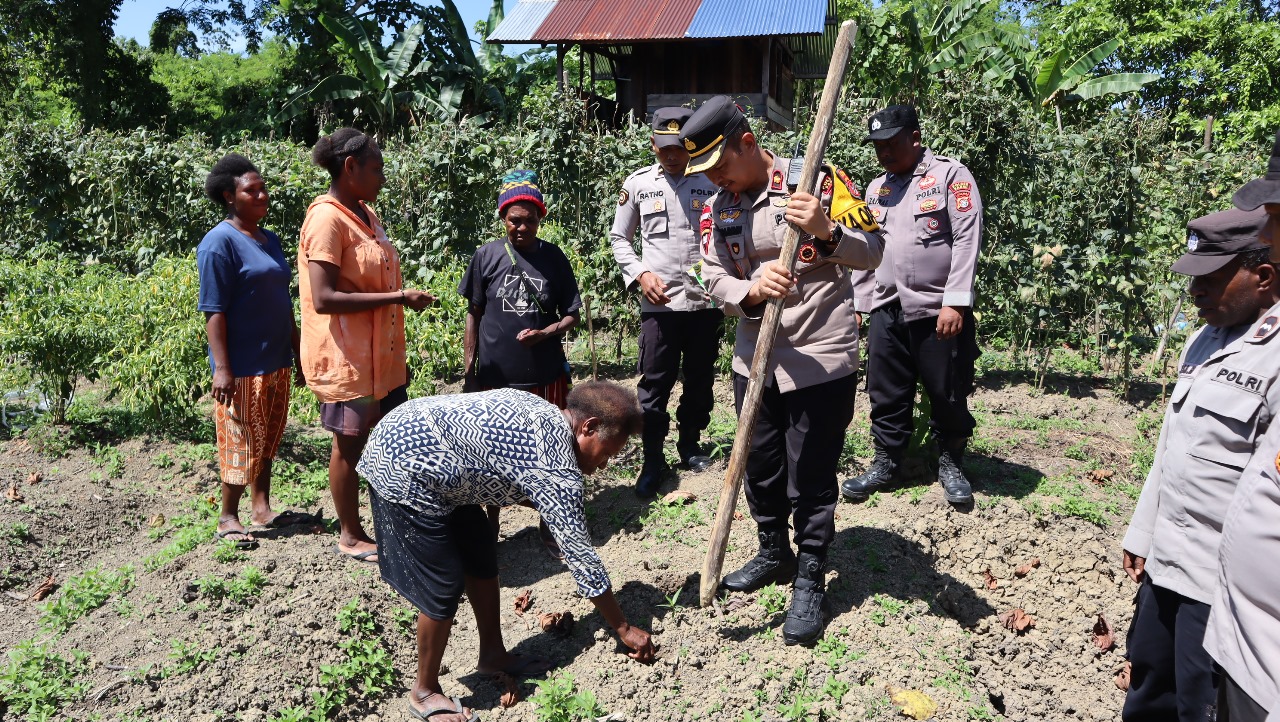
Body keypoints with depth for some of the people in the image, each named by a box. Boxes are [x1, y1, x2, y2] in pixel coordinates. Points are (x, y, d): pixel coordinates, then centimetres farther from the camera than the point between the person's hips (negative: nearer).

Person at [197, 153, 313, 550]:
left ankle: (262, 508, 27)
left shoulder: (270, 240, 13)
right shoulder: (220, 242, -11)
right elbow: (214, 311, -16)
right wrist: (222, 368, -20)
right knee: (241, 443, 1)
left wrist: (298, 353, 18)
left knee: (269, 440, 15)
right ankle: (228, 518, 15)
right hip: (243, 366, -8)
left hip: (276, 361, 8)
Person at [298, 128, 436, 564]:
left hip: (381, 354, 8)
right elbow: (323, 298, -25)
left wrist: (402, 327, 18)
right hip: (347, 358, -8)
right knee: (350, 445, 7)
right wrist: (398, 297, -24)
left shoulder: (365, 213, 10)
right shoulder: (327, 219, -17)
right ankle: (351, 536, 24)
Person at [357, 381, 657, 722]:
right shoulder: (557, 470, -17)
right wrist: (624, 629, -1)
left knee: (481, 555, 16)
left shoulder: (543, 412, 8)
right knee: (443, 586, -2)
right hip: (404, 472, -10)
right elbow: (581, 556, -11)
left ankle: (493, 655, 32)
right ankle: (425, 692, 19)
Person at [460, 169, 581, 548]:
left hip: (545, 375, 0)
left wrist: (544, 334, -17)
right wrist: (468, 371, 1)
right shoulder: (487, 256, -3)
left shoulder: (553, 257, -1)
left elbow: (572, 315, 3)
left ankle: (548, 524, 28)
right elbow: (473, 314, 3)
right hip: (496, 377, 0)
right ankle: (491, 523, 31)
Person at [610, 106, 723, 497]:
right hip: (659, 304, -1)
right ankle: (653, 461, 12)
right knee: (654, 385, 0)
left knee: (700, 381, 13)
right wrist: (640, 274, -7)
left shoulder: (711, 182, 4)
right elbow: (619, 238, 9)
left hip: (707, 302, 2)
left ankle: (690, 446, 32)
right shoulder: (637, 184, 3)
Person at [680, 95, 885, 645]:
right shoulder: (717, 209, 5)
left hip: (821, 359, -6)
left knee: (810, 477, 3)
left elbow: (872, 251, -15)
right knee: (760, 467, 18)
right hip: (755, 361, 6)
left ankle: (809, 583, 21)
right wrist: (751, 292, -26)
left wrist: (826, 232, -36)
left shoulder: (817, 181, -11)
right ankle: (774, 554, 41)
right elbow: (716, 280, -3)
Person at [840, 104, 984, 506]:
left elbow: (968, 239, -11)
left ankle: (950, 465, 25)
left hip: (939, 312, -5)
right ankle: (886, 464, 25)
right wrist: (858, 305, 13)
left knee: (948, 396, 6)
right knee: (887, 396, 10)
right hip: (886, 312, 5)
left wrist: (955, 302, -17)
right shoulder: (876, 189, 15)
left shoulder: (950, 175, -3)